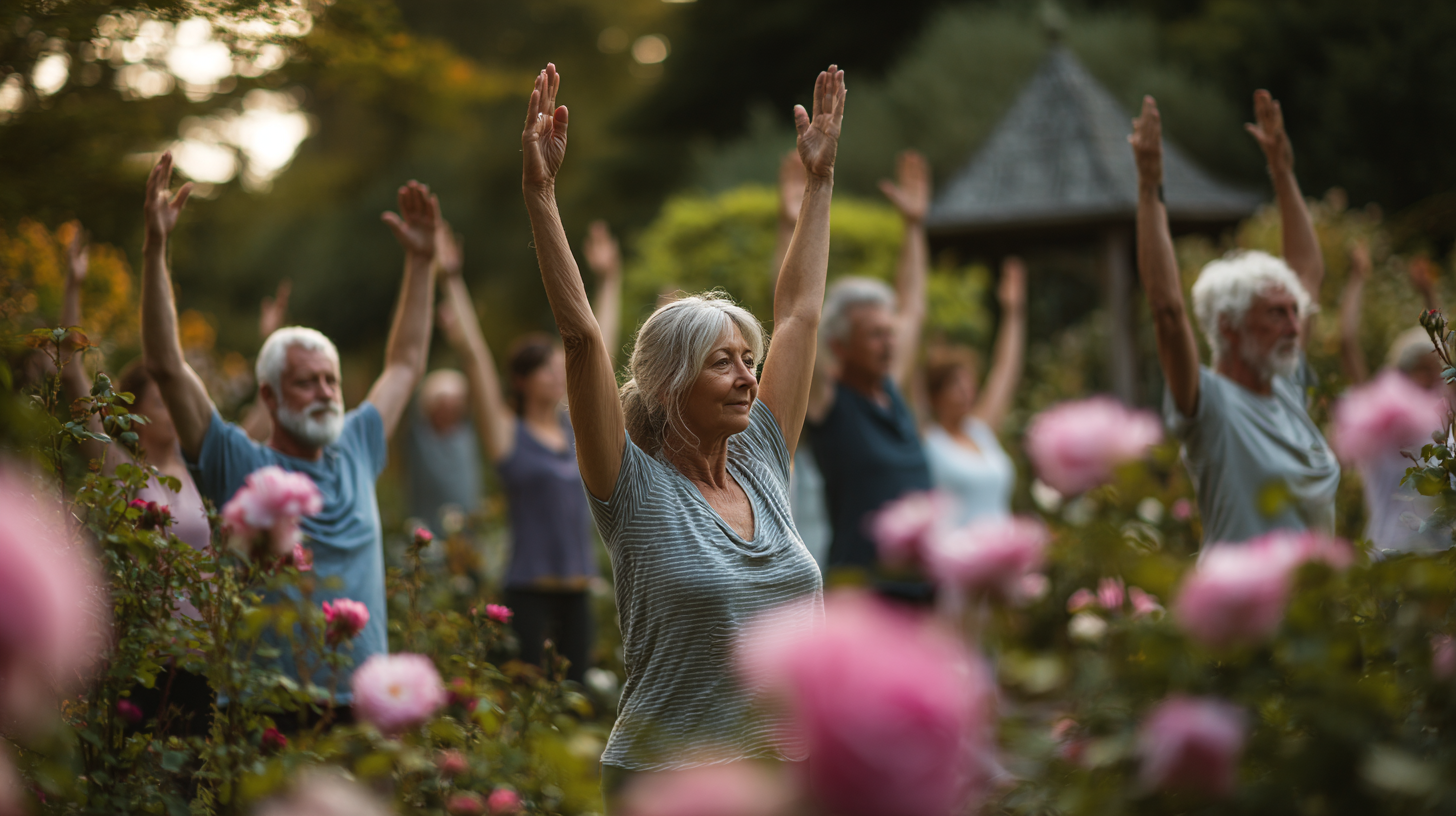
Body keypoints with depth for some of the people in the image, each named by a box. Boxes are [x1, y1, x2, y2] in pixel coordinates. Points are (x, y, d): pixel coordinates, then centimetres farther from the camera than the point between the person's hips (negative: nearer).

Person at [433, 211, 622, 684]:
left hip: (576, 589, 6)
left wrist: (608, 280, 25)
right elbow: (474, 357, -7)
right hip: (530, 589, -6)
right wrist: (451, 282, -9)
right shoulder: (508, 435, -3)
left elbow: (601, 349, 19)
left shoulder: (576, 428, 11)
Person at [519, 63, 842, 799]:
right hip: (670, 775, -5)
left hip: (788, 769, 5)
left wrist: (819, 177, 17)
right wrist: (541, 195, -18)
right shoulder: (638, 491, -6)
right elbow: (580, 333, -14)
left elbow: (799, 312, 13)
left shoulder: (763, 466, 8)